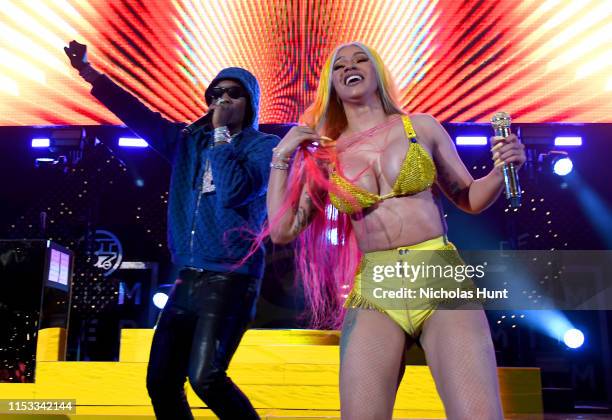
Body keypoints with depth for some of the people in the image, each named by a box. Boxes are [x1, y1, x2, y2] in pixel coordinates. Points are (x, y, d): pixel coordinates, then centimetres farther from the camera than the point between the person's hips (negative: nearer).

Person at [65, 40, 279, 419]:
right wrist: (89, 72, 6)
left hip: (232, 277, -6)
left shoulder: (264, 145, -3)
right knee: (161, 381, 9)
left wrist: (220, 133, -10)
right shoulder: (190, 141, 13)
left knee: (205, 378, -19)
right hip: (189, 276, 6)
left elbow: (234, 191, -19)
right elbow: (141, 116, 12)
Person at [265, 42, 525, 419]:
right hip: (373, 294, 1)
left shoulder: (422, 126, 9)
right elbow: (282, 231, 5)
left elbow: (469, 199, 16)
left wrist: (503, 167, -3)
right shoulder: (324, 154, 9)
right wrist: (281, 157, 4)